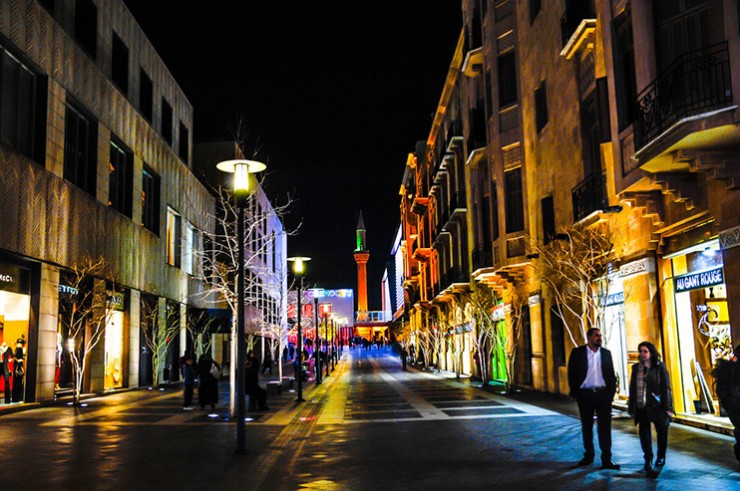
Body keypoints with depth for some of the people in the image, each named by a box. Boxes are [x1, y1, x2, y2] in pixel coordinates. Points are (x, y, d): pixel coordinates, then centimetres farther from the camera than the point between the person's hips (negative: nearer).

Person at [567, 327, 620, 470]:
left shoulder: (606, 353, 8)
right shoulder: (577, 352, 1)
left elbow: (611, 374, 10)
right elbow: (571, 373, 0)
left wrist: (611, 391, 1)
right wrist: (575, 392, -5)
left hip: (603, 394, 1)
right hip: (585, 394, -1)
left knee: (605, 426, -2)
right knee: (586, 426, 9)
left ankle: (606, 459, 1)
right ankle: (588, 455, 21)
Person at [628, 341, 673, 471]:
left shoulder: (659, 367, -2)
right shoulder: (636, 368, 9)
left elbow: (665, 387, -5)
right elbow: (632, 388, 12)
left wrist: (667, 407, -11)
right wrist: (631, 407, 9)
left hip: (657, 406, -3)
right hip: (641, 407, 3)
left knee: (661, 432, 8)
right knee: (644, 432, -1)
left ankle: (661, 457, 26)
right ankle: (648, 459, 9)